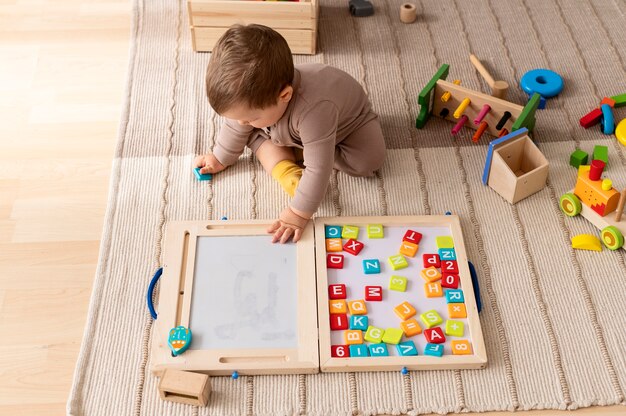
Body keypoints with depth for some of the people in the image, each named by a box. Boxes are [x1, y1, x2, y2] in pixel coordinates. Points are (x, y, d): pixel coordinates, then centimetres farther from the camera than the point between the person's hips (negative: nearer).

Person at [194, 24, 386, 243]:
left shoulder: (314, 110, -53)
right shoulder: (253, 97, -31)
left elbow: (318, 170, -49)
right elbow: (236, 126, -9)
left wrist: (297, 215, -46)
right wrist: (220, 158, 3)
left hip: (348, 116, -4)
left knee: (368, 161, -25)